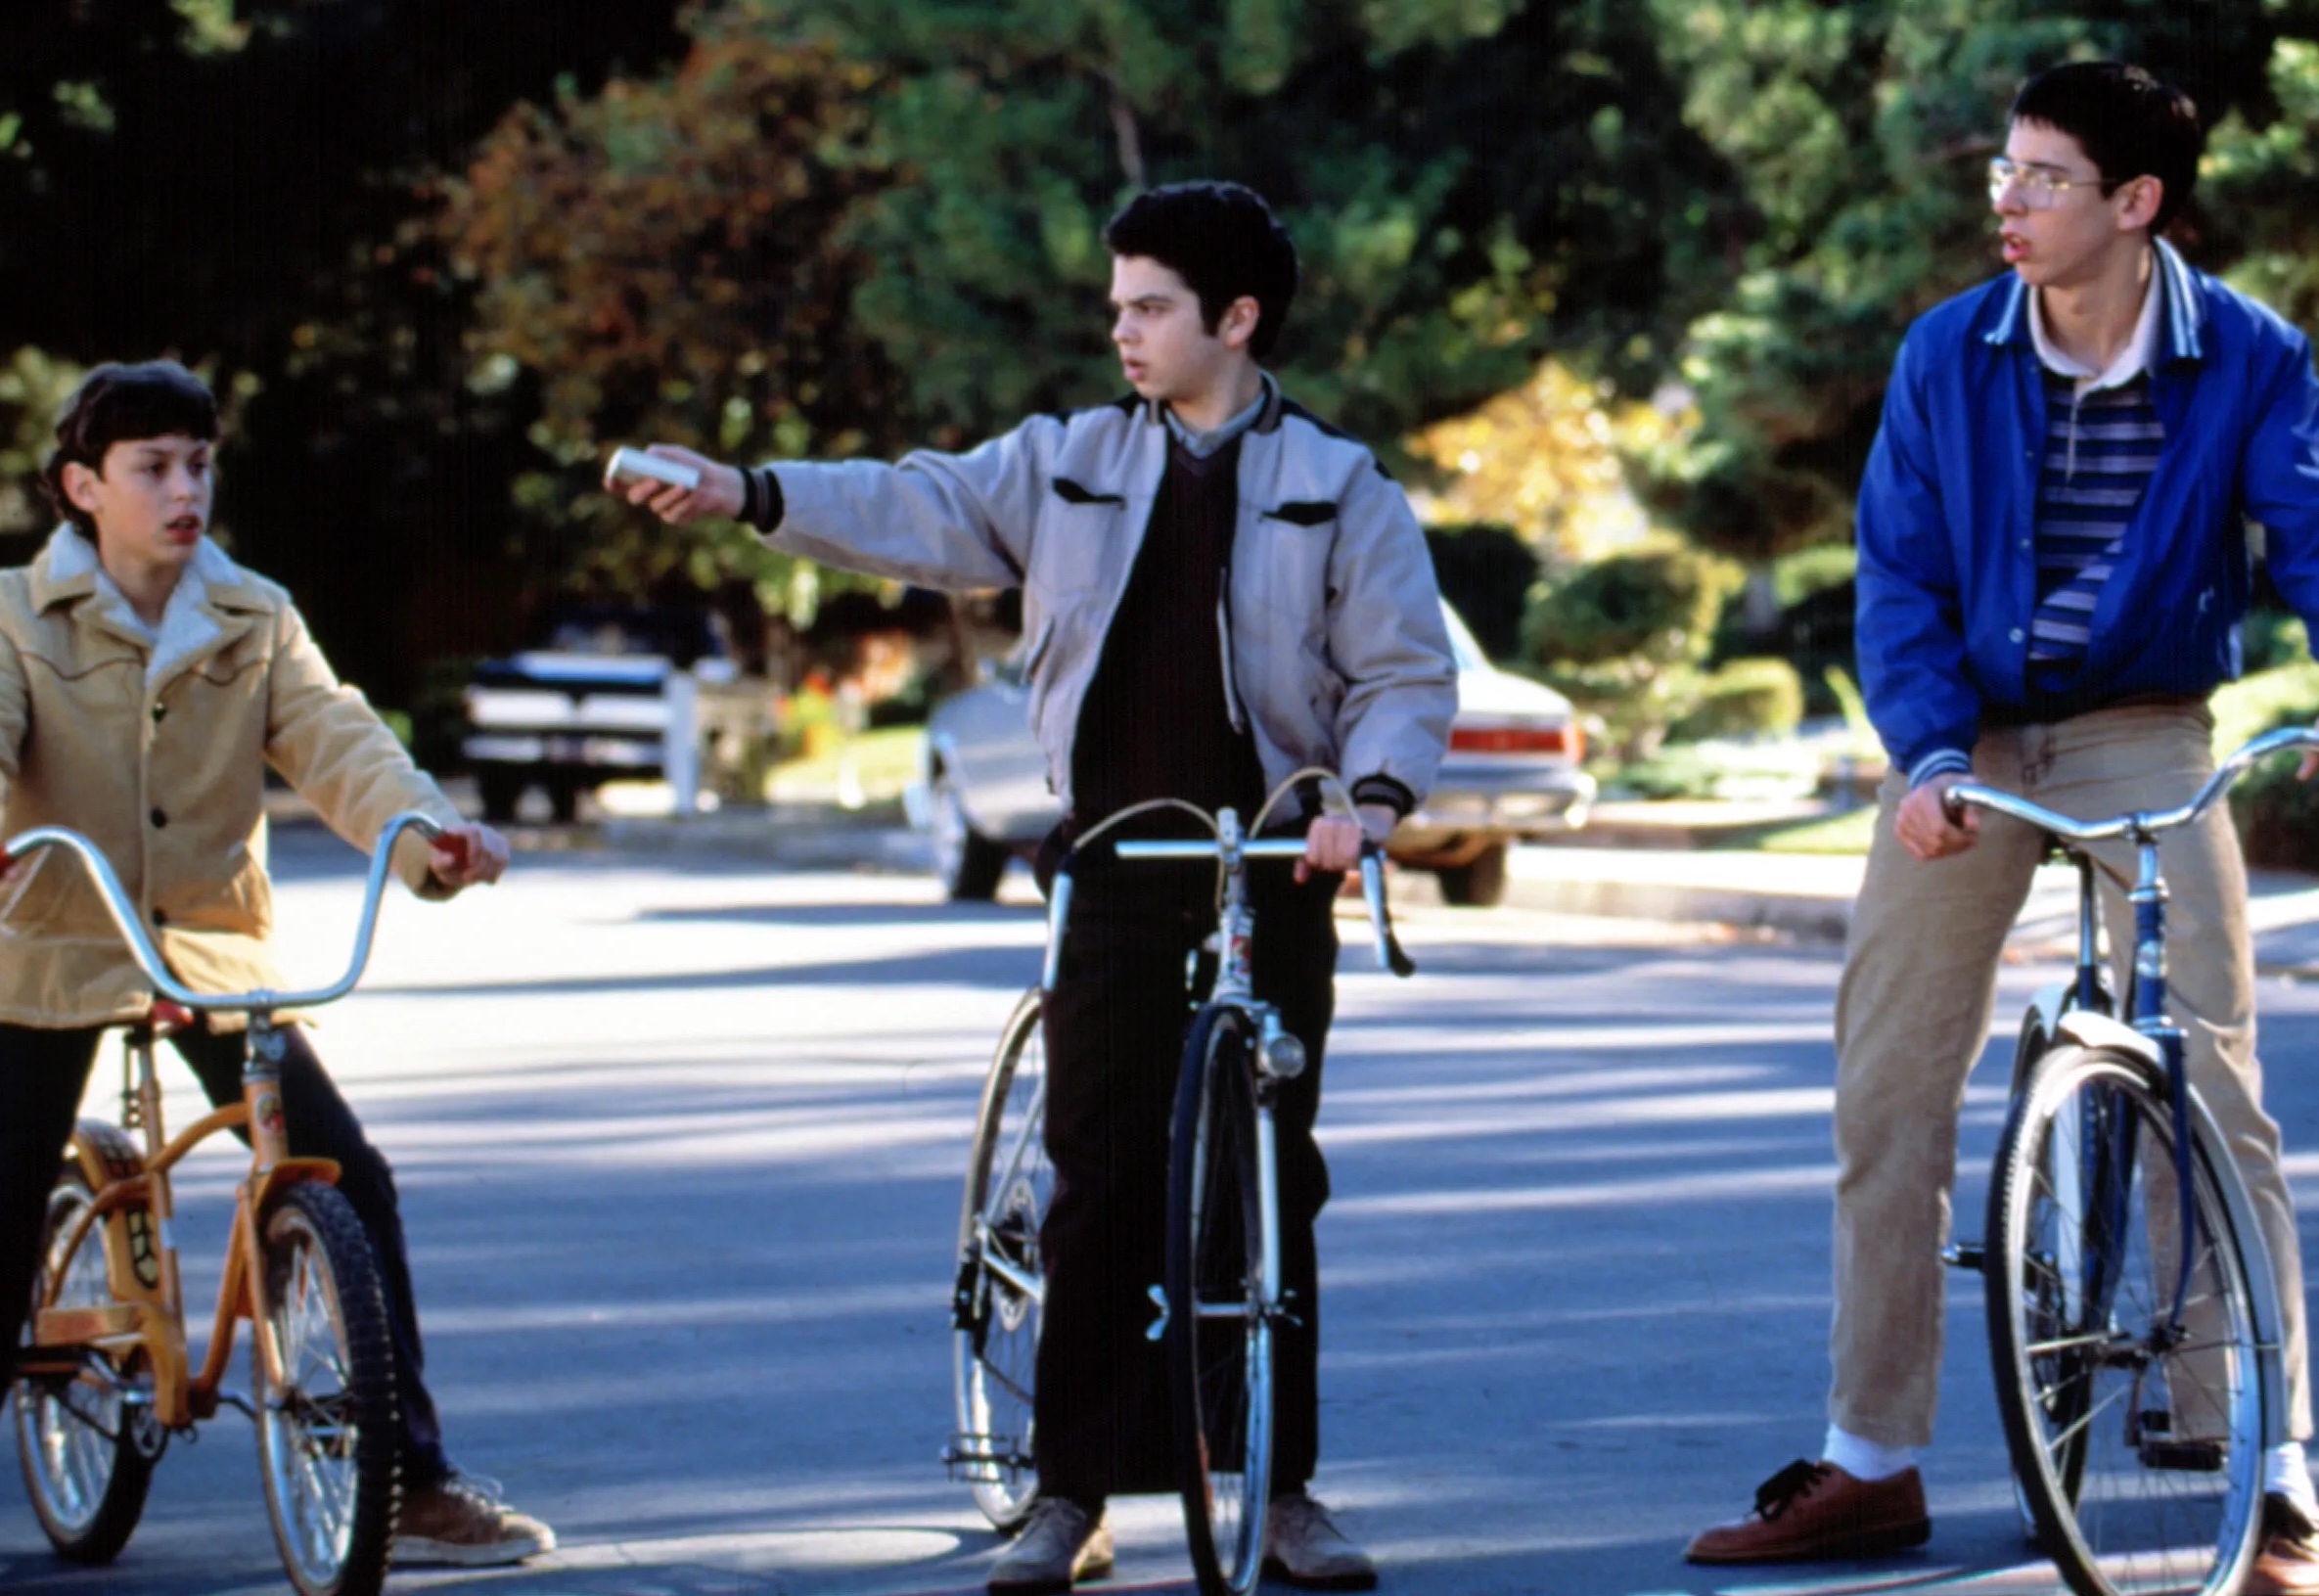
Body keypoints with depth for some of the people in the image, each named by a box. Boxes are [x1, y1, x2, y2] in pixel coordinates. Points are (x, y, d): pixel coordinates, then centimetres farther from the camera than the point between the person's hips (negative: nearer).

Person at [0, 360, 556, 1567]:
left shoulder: (254, 621, 4)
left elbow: (338, 745, -9)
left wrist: (430, 831, -30)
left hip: (215, 949, 2)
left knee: (351, 1184, -7)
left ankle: (412, 1480, 0)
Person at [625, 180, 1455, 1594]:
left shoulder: (1338, 488, 3)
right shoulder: (1072, 464, 10)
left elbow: (1406, 671, 1)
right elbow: (923, 512, 4)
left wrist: (1371, 798, -16)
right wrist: (745, 495, -8)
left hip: (1270, 870, -2)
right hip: (1113, 867, 2)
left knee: (1271, 1176, 2)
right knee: (1100, 1174, -1)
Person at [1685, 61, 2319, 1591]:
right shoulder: (1949, 356, -5)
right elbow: (1900, 575, -4)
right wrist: (1929, 750, -19)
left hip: (2145, 736, -3)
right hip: (1966, 736, 3)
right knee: (1887, 1088, 4)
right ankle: (1870, 1464, 15)